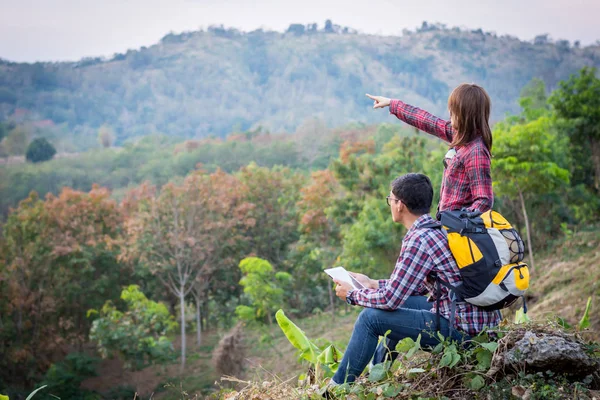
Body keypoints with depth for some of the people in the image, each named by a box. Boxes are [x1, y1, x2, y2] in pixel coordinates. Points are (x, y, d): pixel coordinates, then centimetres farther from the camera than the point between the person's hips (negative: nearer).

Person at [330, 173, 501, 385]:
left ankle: (338, 386, 9)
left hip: (462, 330, -10)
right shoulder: (441, 228, 11)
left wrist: (352, 294, 1)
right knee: (401, 302, 25)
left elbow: (390, 299, -16)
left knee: (370, 317, -6)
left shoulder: (418, 240, -18)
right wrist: (372, 283, 21)